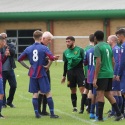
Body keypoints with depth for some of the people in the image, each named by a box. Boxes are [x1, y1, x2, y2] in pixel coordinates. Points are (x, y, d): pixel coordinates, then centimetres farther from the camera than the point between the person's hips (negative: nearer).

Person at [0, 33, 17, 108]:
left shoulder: (10, 46, 7)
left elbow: (13, 52, -10)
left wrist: (7, 47, -20)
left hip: (10, 69, 3)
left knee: (13, 86, 2)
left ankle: (9, 101, 19)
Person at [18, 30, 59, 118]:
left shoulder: (28, 49, 4)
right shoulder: (44, 48, -9)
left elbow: (19, 59, 8)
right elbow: (52, 58, -20)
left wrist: (28, 67, 12)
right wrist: (56, 58, 3)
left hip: (33, 74, 4)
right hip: (42, 74, -4)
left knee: (35, 94, 8)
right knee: (48, 93, 2)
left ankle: (37, 113, 6)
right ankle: (52, 113, 1)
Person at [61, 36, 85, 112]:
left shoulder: (80, 50, -5)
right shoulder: (66, 52, 9)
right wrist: (64, 76, 17)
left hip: (79, 71, -4)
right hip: (70, 72, 4)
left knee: (82, 89, -10)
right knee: (73, 91, 9)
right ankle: (74, 107, 16)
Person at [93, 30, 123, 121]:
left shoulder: (97, 47, -10)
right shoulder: (108, 46, 14)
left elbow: (98, 63, -17)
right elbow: (113, 61, 16)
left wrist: (95, 78, -16)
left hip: (102, 74, -7)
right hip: (110, 73, 7)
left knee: (100, 94, -3)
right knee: (108, 94, 15)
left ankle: (100, 117, -5)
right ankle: (119, 114, 11)